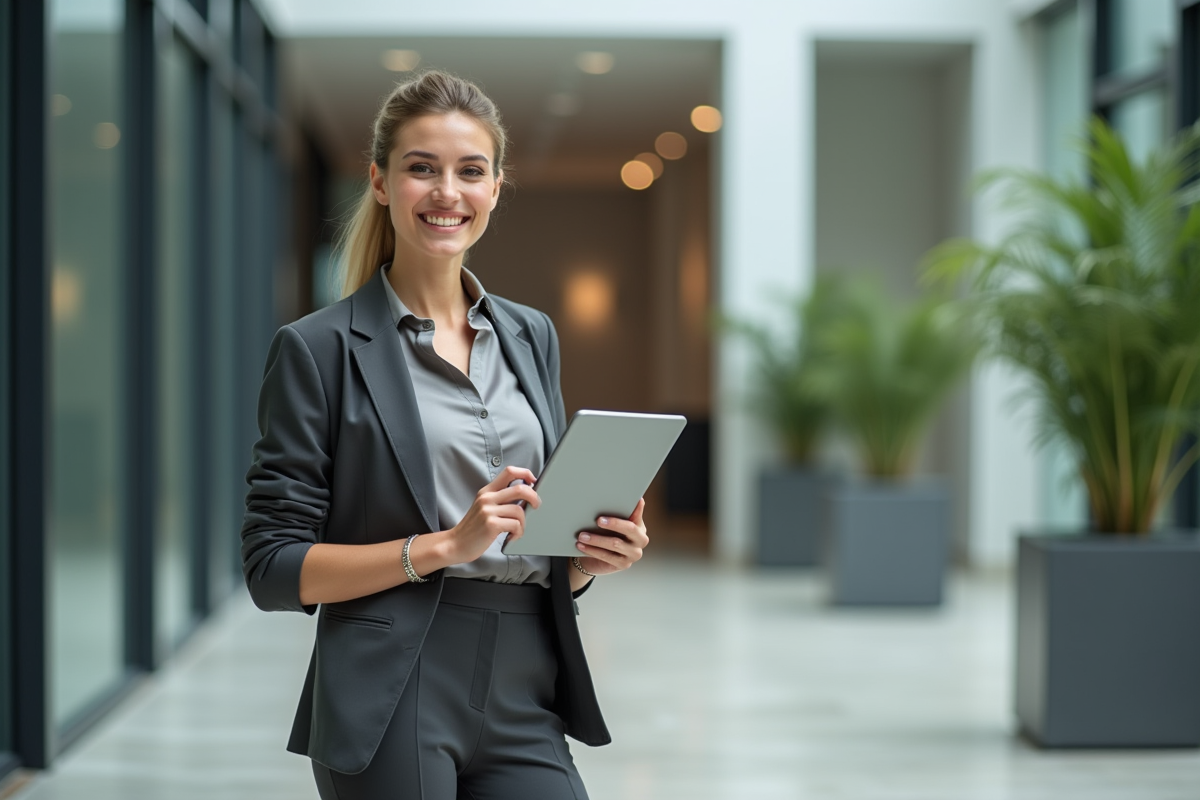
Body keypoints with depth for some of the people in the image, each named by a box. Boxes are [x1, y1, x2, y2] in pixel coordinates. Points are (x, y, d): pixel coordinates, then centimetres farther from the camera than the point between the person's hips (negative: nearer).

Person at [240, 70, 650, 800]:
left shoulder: (532, 337, 13)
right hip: (391, 709, -4)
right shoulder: (319, 349, -3)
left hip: (524, 705, 5)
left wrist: (598, 554, -2)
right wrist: (446, 545, -17)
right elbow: (274, 568, -7)